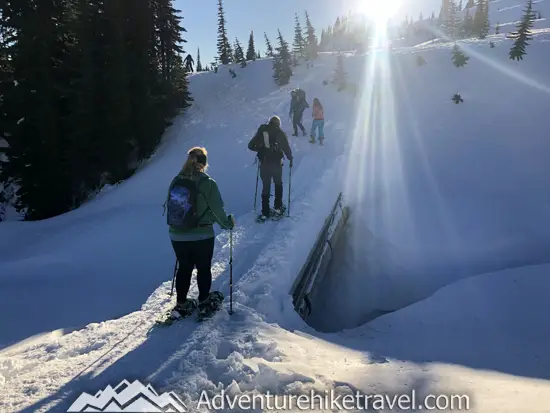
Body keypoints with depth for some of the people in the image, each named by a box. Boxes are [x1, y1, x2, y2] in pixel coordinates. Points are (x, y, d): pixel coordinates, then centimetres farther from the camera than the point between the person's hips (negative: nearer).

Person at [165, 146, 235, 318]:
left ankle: (181, 304, 24)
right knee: (203, 268, 14)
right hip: (201, 236, -4)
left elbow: (171, 206, 10)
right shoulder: (207, 183, -14)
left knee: (184, 268, 18)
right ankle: (204, 302, 25)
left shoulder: (176, 181, 0)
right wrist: (228, 223, 7)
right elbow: (217, 210, -12)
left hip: (177, 235, 4)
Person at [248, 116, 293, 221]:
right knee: (278, 184, 20)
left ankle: (265, 212, 9)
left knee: (265, 186, 9)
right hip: (276, 163, -2)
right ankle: (278, 207, 22)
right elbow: (286, 148, -8)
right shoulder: (280, 133, -3)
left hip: (264, 163, 2)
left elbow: (251, 145, 4)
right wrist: (290, 158, 9)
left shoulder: (261, 131, 3)